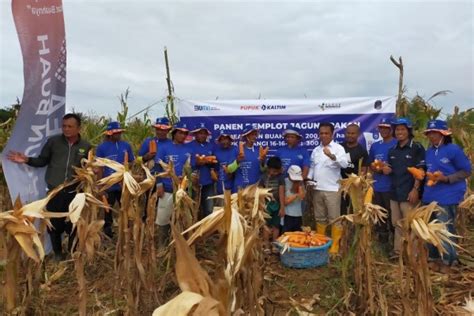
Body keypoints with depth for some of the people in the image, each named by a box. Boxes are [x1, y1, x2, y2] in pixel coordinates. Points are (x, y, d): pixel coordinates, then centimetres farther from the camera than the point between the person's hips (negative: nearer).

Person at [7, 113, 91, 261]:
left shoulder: (85, 146, -1)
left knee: (73, 225, 9)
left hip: (73, 193, 0)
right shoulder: (53, 141, -3)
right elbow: (42, 160, 4)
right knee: (54, 225, 12)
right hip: (54, 191, 1)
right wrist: (27, 160, -12)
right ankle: (58, 253, 34)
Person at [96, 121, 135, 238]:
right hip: (109, 186, -2)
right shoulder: (102, 147, -7)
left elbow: (131, 164, 6)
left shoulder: (126, 145, 0)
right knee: (108, 210, 15)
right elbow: (100, 168, -6)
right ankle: (107, 231, 31)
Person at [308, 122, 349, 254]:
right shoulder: (316, 150, 13)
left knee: (334, 219, 2)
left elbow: (345, 164, -21)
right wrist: (309, 178, 2)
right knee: (320, 218, 14)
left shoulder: (338, 148, -5)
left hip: (332, 189, -5)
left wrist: (332, 156, -36)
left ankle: (335, 246, 10)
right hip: (317, 189, 5)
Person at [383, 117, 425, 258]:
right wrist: (386, 170, -3)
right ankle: (397, 250, 22)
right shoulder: (392, 150, 13)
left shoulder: (417, 148, -5)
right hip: (394, 192, 6)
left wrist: (415, 189, -16)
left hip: (409, 192, -6)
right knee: (397, 224, 12)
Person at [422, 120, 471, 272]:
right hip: (429, 197, 7)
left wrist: (446, 178, -19)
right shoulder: (429, 152, 11)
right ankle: (435, 259, 28)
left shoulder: (454, 149, -9)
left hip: (447, 198, -7)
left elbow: (466, 171, -8)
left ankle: (447, 262, 18)